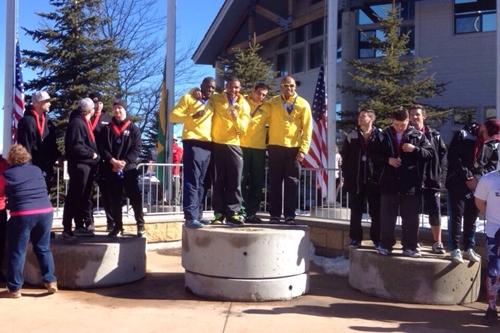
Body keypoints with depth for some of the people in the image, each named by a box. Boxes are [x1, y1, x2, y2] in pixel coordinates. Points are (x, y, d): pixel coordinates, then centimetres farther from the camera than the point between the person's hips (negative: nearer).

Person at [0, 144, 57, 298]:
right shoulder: (37, 170, 15)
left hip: (23, 214, -4)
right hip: (45, 211, 4)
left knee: (17, 251, 5)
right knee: (43, 248, 16)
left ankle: (14, 288, 10)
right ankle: (50, 281, 15)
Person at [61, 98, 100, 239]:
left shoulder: (85, 122, 16)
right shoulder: (76, 123, -12)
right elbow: (76, 147, -21)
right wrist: (92, 154, -13)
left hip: (87, 165, 10)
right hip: (79, 165, -10)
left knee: (83, 197, 13)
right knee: (74, 198, -6)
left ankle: (80, 226, 21)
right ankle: (67, 229, 0)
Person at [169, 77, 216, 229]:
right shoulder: (188, 98, 5)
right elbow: (173, 115, -3)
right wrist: (192, 116, -15)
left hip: (208, 144, 7)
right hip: (193, 143, -6)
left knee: (201, 182, 8)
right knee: (192, 181, -13)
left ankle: (197, 215, 13)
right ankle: (190, 217, -17)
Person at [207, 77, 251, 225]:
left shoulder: (244, 105, 6)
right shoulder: (215, 99, 5)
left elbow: (244, 128, -1)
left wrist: (236, 119, -21)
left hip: (234, 146, 1)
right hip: (217, 145, -1)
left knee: (235, 181, -2)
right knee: (218, 182, 1)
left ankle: (233, 213, 3)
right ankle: (219, 213, 5)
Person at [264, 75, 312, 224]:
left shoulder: (303, 104, 3)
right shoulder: (272, 102, 8)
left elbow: (307, 129, 0)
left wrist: (303, 149, -8)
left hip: (294, 148, -1)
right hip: (275, 147, 1)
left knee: (292, 183, 1)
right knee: (275, 182, 4)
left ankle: (290, 216, 8)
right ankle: (274, 215, 10)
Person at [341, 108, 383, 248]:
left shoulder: (380, 136, 1)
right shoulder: (352, 136, 8)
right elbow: (345, 157, 9)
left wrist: (381, 176, -6)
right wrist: (347, 176, 3)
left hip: (374, 180, -2)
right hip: (356, 180, 2)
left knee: (376, 212, 4)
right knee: (356, 211, 6)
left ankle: (377, 239, 14)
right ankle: (355, 239, 15)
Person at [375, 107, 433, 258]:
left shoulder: (418, 135, 2)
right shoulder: (384, 135, 4)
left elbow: (430, 153, 1)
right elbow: (375, 155, 9)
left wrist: (415, 149, -16)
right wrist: (387, 160, -9)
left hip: (411, 184, -1)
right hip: (389, 183, 1)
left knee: (410, 218, 6)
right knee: (387, 217, 8)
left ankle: (409, 247, 16)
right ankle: (385, 244, 19)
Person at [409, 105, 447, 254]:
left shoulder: (434, 135, 6)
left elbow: (442, 152, 11)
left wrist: (438, 170, 4)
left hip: (431, 179, 1)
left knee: (435, 212, 2)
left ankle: (437, 242, 14)